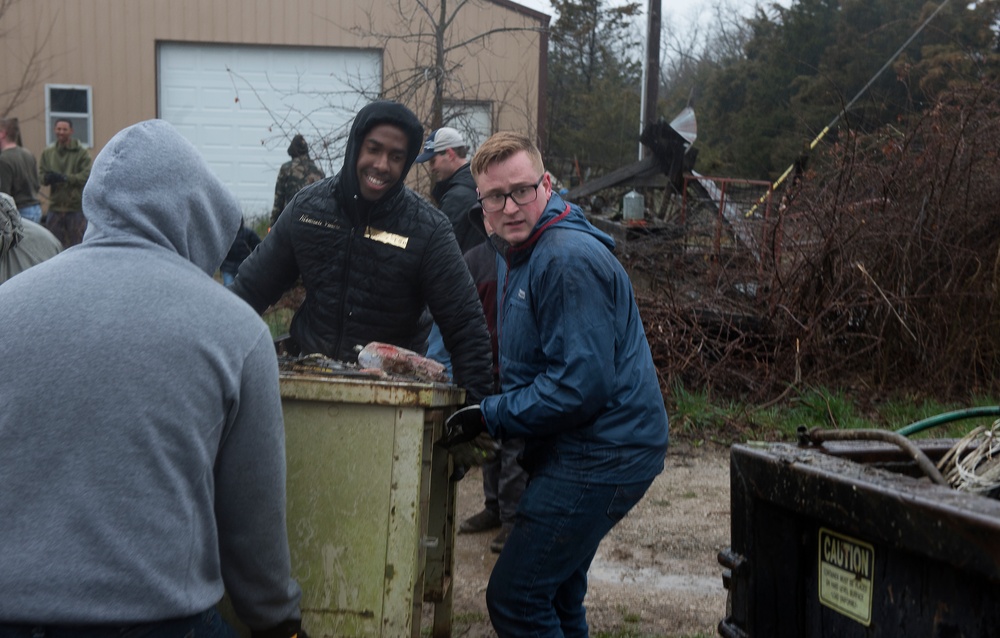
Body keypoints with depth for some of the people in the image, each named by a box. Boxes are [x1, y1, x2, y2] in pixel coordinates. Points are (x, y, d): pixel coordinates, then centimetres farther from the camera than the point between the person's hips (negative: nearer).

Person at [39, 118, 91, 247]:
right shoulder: (47, 153, 9)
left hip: (76, 207, -3)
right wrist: (47, 178, -19)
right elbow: (41, 175, 4)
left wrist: (65, 178, -23)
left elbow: (86, 175, -12)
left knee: (76, 244, 4)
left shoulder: (81, 152, -2)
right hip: (55, 206, 3)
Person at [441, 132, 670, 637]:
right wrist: (492, 413, 11)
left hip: (601, 457, -11)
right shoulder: (517, 252, 14)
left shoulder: (569, 260, -20)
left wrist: (490, 417, -17)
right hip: (578, 450, 11)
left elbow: (581, 385, -25)